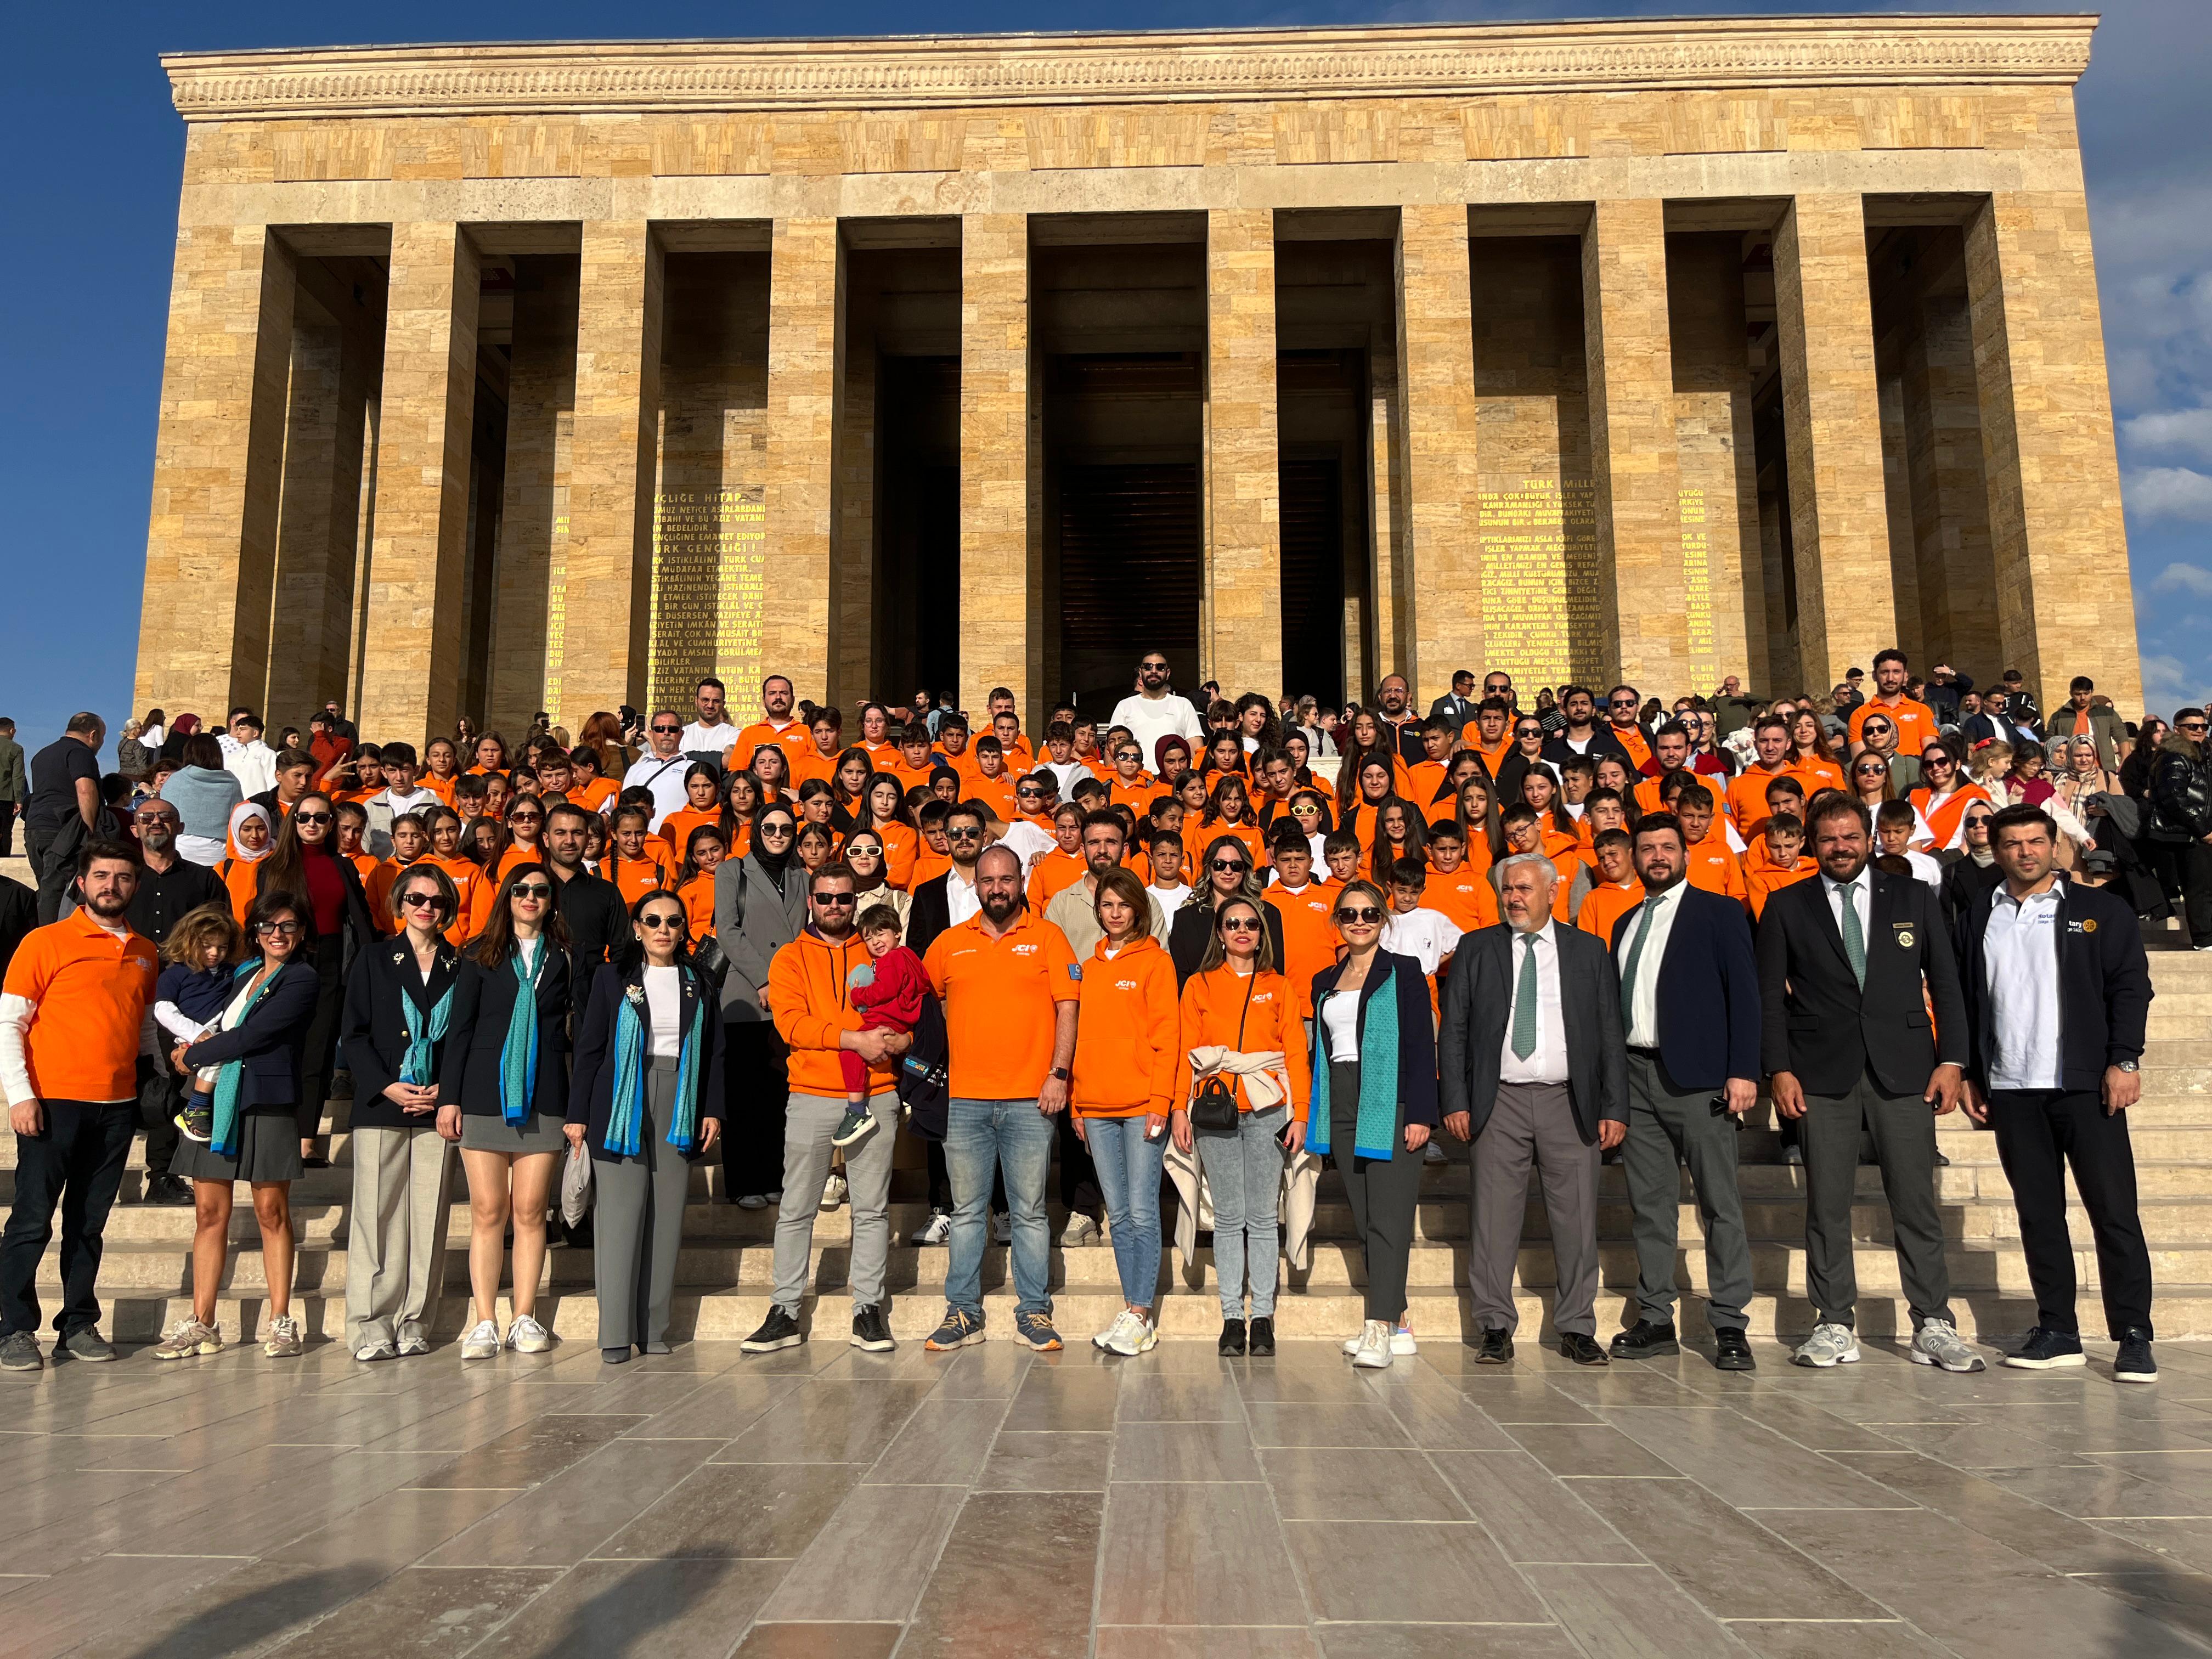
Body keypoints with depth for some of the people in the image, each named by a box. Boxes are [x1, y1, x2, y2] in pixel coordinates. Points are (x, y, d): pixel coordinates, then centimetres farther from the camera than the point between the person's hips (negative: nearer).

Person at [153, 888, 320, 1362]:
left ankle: (281, 1323, 4)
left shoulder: (302, 980, -4)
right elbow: (223, 1026, 24)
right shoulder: (243, 973, 18)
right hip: (216, 1098, 6)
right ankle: (201, 1324, 10)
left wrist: (192, 1056, 0)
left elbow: (252, 1035, -11)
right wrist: (200, 1045, 1)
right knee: (210, 1212, 4)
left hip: (266, 1103, -6)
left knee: (272, 1212, -2)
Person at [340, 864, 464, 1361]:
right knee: (377, 1216, -2)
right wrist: (387, 1087, -10)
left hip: (437, 1109, 1)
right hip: (381, 1107, -1)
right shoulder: (373, 961, 9)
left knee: (429, 1219, 1)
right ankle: (371, 1327, 3)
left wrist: (447, 1092, -7)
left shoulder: (461, 968, 11)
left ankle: (416, 1322, 9)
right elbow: (354, 1035, 3)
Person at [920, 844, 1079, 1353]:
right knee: (967, 1211, 7)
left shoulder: (1047, 937, 4)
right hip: (964, 1099, 2)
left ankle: (1034, 1312, 12)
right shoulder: (948, 943, 11)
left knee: (1030, 1211, 3)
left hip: (1030, 1100, -2)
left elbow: (1067, 1008, -1)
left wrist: (1058, 1074, -9)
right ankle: (963, 1312, 16)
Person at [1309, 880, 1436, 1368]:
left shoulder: (1404, 972, 0)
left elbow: (1422, 1045, -5)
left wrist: (1421, 1114, -13)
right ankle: (1399, 1323, 17)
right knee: (1363, 1219, 8)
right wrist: (1313, 1115, 12)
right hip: (1341, 1108, 6)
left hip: (1390, 1105, -6)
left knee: (1388, 1217, -10)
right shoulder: (1325, 981, 16)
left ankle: (1379, 1328, -12)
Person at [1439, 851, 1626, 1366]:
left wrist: (1615, 1108, 1)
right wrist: (1456, 1101, -3)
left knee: (1577, 1217, 2)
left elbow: (1610, 1033, 8)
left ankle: (1577, 1329, 15)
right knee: (1494, 1218, 0)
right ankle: (1496, 1328, 10)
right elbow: (1453, 1029, 6)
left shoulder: (1589, 951, 9)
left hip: (1570, 1102, 0)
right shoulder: (1477, 950, 8)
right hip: (1500, 1102, 0)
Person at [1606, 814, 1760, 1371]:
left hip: (1697, 1076, -5)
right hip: (1635, 1075, 5)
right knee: (1649, 1204, 7)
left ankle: (1730, 1326, 3)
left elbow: (1744, 993, -4)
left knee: (1720, 1204, -2)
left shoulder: (1718, 912, 3)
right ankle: (1655, 1321, 13)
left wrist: (1743, 1071, -13)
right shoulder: (1624, 925, 18)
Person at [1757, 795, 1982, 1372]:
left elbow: (1945, 983, 9)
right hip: (1821, 1073, 0)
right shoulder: (1786, 907, 7)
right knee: (1827, 1205, 2)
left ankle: (1933, 1327, 11)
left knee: (1917, 1202, 1)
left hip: (1903, 1068, 1)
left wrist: (1951, 1060, 0)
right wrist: (1779, 1069, -5)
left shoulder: (1914, 898, 10)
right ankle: (1834, 1327, 11)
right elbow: (1770, 996, 4)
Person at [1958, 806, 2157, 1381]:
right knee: (2038, 1213, 7)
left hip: (2086, 1083, -3)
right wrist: (1970, 1073, 8)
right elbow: (1967, 998, 12)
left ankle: (2133, 1336, 4)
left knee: (2114, 1210, -3)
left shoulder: (2099, 909, 5)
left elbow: (2131, 985, -1)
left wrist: (2124, 1059, -10)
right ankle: (2057, 1332, 14)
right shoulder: (1980, 918, 12)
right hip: (2010, 1089, 3)